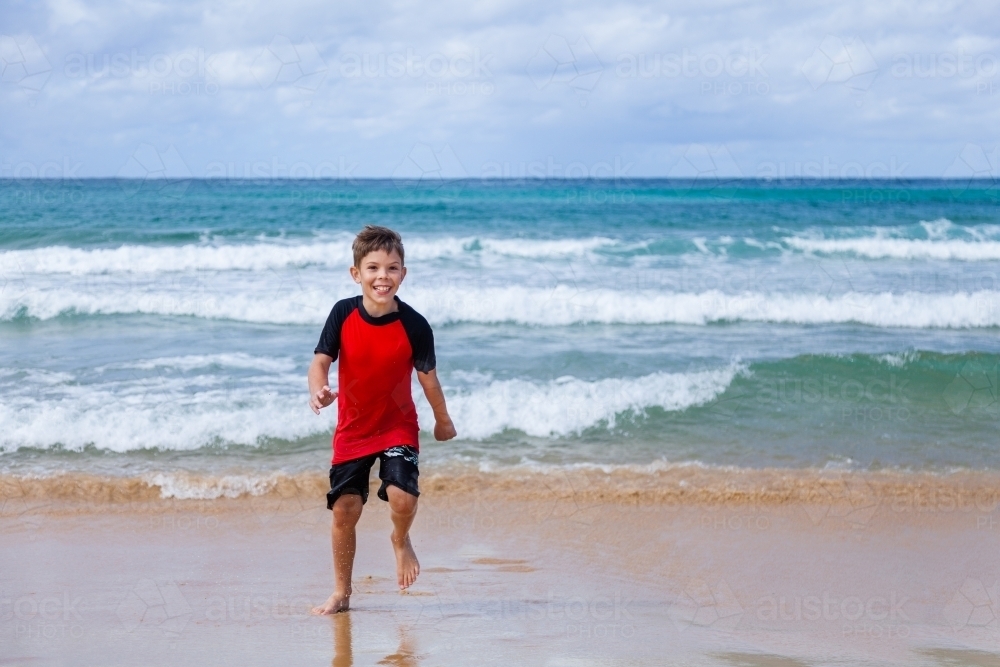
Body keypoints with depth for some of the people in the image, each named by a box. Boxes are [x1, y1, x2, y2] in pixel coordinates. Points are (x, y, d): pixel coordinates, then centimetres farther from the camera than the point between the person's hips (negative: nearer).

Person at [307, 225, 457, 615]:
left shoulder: (413, 325, -16)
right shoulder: (343, 315, -11)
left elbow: (427, 375, -4)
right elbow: (320, 361, -11)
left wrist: (442, 421, 9)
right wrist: (318, 390, -33)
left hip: (397, 426, -2)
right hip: (352, 428, 2)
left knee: (402, 495, -23)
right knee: (344, 509, 3)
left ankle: (401, 541, 14)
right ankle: (341, 593, 22)